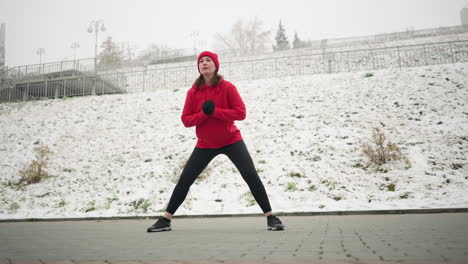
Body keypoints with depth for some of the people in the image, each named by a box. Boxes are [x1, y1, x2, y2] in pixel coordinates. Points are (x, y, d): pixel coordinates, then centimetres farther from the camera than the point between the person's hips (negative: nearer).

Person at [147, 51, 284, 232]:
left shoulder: (227, 87, -10)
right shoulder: (193, 92, -3)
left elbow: (241, 113, -16)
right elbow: (186, 120, -5)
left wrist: (215, 111, -24)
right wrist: (204, 113, -23)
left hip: (231, 140, -2)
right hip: (205, 145, 2)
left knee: (250, 174, -15)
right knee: (184, 180, 3)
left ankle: (270, 217, -1)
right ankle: (165, 219, 19)